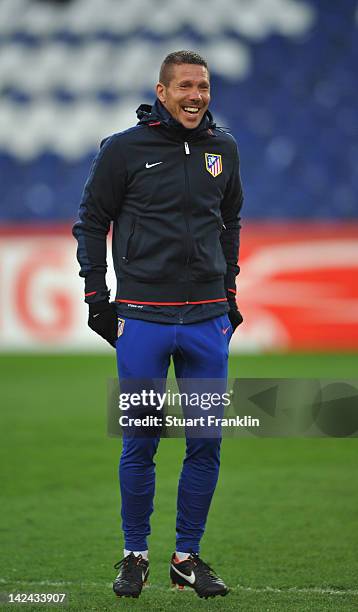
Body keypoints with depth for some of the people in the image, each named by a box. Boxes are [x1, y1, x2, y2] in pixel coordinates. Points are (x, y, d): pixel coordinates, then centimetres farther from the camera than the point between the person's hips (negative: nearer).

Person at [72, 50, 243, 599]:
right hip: (142, 317, -3)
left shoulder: (222, 149, 9)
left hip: (207, 319, 4)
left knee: (206, 444, 3)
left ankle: (187, 557, 14)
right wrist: (97, 299, 0)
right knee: (140, 443, -1)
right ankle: (135, 555, 13)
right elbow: (91, 222, 4)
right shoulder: (125, 150, -3)